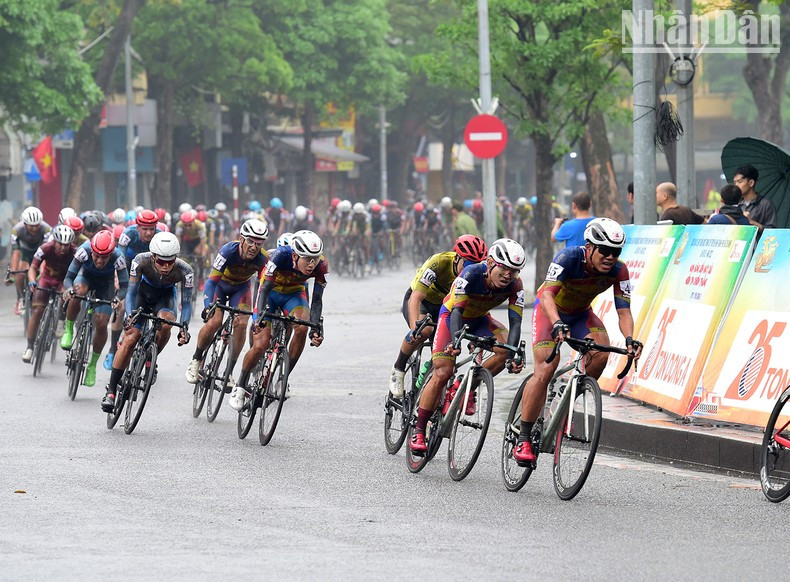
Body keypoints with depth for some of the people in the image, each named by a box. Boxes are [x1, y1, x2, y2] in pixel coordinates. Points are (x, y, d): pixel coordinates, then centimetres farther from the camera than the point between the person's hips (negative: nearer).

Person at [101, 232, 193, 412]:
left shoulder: (184, 271, -32)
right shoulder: (141, 261, -33)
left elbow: (186, 302, -25)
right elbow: (131, 292, -27)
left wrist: (184, 327, -41)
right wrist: (129, 316, -43)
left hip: (165, 296, 0)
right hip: (143, 291, 0)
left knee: (165, 324, -33)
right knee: (130, 338, -15)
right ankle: (111, 391, -6)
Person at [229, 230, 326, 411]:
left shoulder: (321, 266, -28)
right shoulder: (281, 255, -36)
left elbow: (316, 300, -21)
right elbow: (265, 289, -36)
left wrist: (316, 328, -35)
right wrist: (261, 316, -51)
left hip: (294, 294, 2)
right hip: (271, 292, -2)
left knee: (302, 327, -28)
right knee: (260, 346, -13)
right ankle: (240, 386, 12)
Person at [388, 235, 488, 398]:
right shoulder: (439, 263, -34)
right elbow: (416, 297, -39)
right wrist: (415, 327, -54)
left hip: (443, 307, 4)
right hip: (419, 300, -4)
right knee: (425, 329, -35)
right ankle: (398, 370, -15)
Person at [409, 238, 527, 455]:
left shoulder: (515, 285, -24)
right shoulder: (471, 274, -34)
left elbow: (515, 322, -29)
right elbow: (457, 310, -40)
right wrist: (456, 341, -57)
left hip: (479, 319, 4)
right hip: (451, 315, -4)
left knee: (506, 348, -24)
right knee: (442, 373, -16)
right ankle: (418, 431, -6)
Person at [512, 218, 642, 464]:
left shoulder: (618, 271, -21)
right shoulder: (569, 257, -32)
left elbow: (624, 311, -24)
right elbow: (547, 294, -42)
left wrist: (629, 339, -45)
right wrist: (557, 324, -60)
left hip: (580, 314, 4)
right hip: (549, 310, -4)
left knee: (601, 350, -27)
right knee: (546, 368, -22)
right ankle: (523, 440, -16)